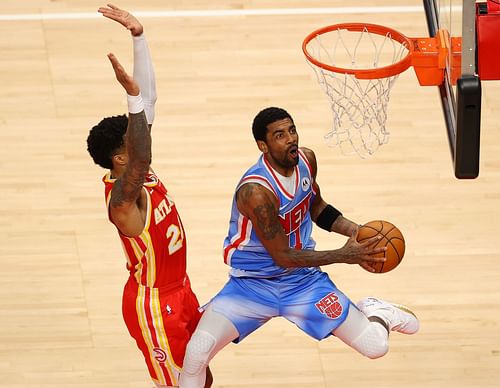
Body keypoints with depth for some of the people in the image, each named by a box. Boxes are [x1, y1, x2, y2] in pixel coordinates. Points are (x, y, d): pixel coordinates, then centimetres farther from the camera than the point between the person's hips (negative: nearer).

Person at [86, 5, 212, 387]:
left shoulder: (138, 173, -3)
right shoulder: (122, 198, -26)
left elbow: (149, 98, -6)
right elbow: (142, 159, -49)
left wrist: (138, 35, -13)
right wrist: (132, 96, -56)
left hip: (179, 291, 9)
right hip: (153, 304, -9)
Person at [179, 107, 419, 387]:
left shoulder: (306, 160, -8)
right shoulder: (256, 191, -30)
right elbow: (283, 257, -24)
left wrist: (354, 230, -2)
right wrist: (345, 255, -22)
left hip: (303, 280, 5)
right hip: (252, 285, -5)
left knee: (376, 347, -6)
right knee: (196, 353, -26)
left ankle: (374, 312, 30)